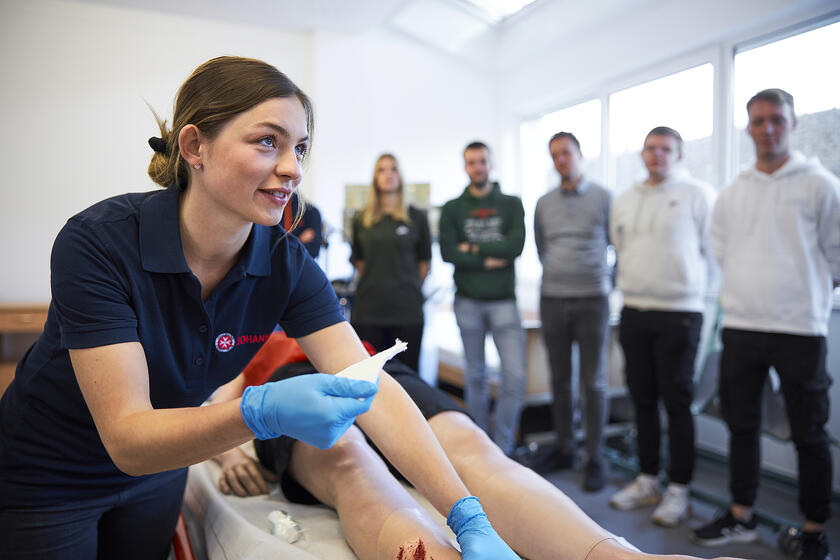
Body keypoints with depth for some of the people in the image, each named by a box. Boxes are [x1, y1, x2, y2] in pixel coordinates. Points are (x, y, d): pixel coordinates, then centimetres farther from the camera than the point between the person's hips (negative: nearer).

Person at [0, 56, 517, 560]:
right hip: (42, 482, -3)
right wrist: (261, 412, -48)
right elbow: (127, 437, -31)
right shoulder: (100, 243, -29)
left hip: (157, 478, 4)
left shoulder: (287, 265, -18)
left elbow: (373, 392, -24)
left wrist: (469, 518, -31)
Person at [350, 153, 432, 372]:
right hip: (367, 310, 2)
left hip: (407, 309, -1)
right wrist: (374, 285, 12)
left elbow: (424, 262, 9)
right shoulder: (361, 220, 9)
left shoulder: (417, 218, 4)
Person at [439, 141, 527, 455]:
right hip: (468, 302, 1)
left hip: (503, 301, 0)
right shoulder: (452, 209, 8)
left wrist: (473, 247, -7)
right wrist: (487, 261, -10)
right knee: (475, 376, 10)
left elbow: (516, 245, -10)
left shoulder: (511, 204, 7)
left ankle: (502, 448, 8)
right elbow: (447, 252, -6)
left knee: (515, 376, -7)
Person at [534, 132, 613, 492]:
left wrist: (611, 282, 5)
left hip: (591, 300, -3)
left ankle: (594, 459, 10)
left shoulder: (603, 197, 1)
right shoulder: (544, 203, 9)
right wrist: (557, 276, 12)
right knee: (560, 379, 8)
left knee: (593, 382, 0)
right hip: (552, 299, 3)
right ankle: (564, 449, 21)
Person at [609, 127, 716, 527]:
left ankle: (678, 489, 13)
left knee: (677, 402, 0)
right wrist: (632, 283, 12)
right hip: (634, 312, 5)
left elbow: (713, 252, -2)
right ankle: (647, 481, 24)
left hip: (679, 313, -5)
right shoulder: (624, 201, 13)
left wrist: (689, 284, 0)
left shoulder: (698, 195, -3)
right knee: (643, 399, 11)